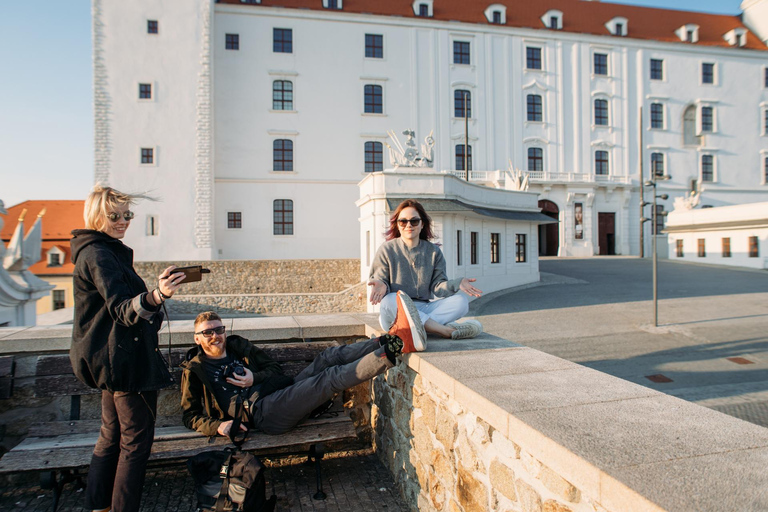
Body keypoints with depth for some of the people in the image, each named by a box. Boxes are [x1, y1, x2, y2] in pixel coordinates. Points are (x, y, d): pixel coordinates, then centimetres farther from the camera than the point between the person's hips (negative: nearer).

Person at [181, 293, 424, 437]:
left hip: (282, 393, 6)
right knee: (331, 378, -25)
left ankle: (393, 338, -34)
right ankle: (398, 346, -39)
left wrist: (255, 378, 0)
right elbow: (191, 414, 11)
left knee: (330, 357, -18)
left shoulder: (239, 346, 23)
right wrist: (217, 426, -10)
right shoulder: (194, 370, 12)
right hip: (261, 411, -6)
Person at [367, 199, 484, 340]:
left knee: (461, 301, -19)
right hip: (395, 313, -3)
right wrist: (382, 286, -26)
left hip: (423, 309, 4)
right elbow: (379, 282, -2)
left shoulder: (434, 251, 10)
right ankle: (446, 330, -39)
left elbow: (437, 287, 3)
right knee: (390, 300, -38)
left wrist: (457, 284, -17)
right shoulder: (387, 250, 1)